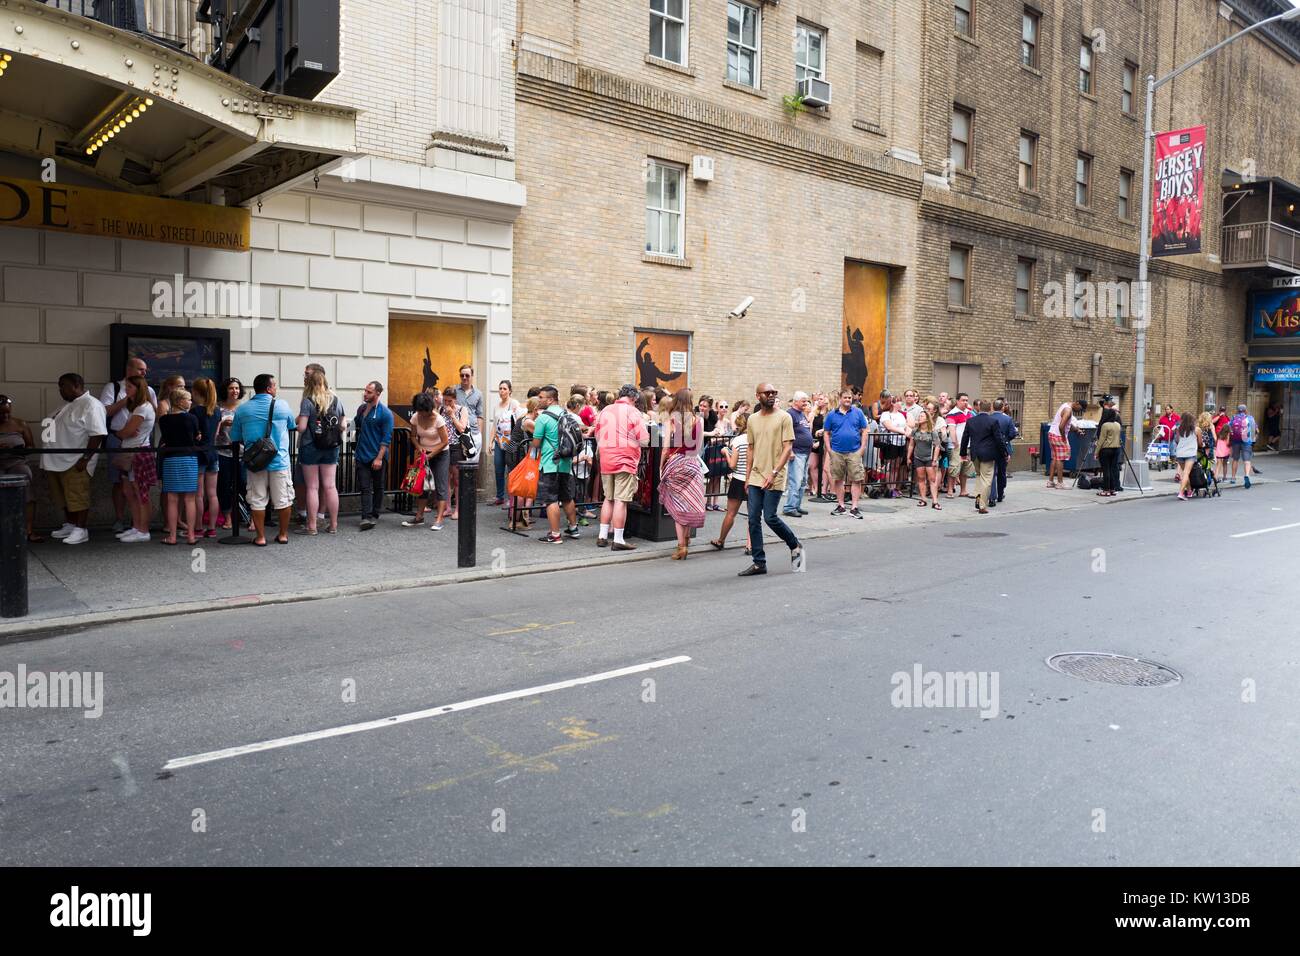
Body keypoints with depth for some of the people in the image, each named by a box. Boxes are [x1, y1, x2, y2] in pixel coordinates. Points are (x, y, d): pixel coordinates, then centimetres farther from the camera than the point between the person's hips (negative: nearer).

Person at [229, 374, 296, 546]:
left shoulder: (242, 409, 1)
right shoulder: (282, 406, -3)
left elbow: (235, 438, 8)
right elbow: (293, 425, 14)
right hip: (279, 461, -1)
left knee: (257, 500, 8)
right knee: (283, 499, 10)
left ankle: (260, 537, 11)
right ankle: (283, 534, 17)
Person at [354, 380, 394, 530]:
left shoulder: (385, 413, -10)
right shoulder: (361, 408, 7)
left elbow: (387, 438, -12)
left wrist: (379, 458, -18)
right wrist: (356, 450, 17)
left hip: (377, 457, -4)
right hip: (362, 456, 4)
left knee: (378, 487, 10)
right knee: (365, 488, -2)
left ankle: (375, 515, 20)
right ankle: (366, 517, -6)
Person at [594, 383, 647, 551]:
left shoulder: (605, 410, 9)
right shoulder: (633, 412, -7)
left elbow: (597, 437, 17)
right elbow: (644, 440, -8)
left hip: (606, 460, 5)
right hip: (625, 461, -5)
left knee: (608, 499, 16)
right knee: (621, 500, -4)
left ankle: (602, 536, 18)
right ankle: (618, 540, -3)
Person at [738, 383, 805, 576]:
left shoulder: (784, 418, -5)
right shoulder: (752, 419, 11)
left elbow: (788, 448, -10)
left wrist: (774, 473, -19)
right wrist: (748, 477, 14)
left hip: (774, 479, -5)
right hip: (755, 478, 5)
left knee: (770, 517, -7)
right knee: (753, 519, 2)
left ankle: (795, 546, 18)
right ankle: (759, 563, 10)